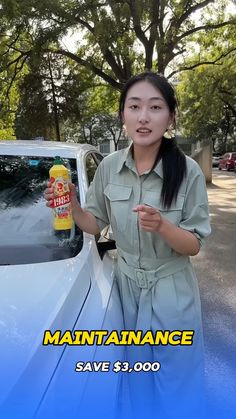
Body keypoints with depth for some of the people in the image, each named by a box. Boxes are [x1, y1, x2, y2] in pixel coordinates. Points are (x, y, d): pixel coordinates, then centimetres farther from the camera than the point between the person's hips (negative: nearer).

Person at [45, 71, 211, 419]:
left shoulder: (188, 171, -17)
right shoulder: (109, 166, -8)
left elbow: (194, 245, -12)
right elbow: (96, 225, 4)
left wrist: (161, 226, -31)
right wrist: (72, 207, -16)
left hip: (172, 293, -2)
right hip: (127, 286, 3)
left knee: (175, 388, 19)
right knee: (138, 382, 25)